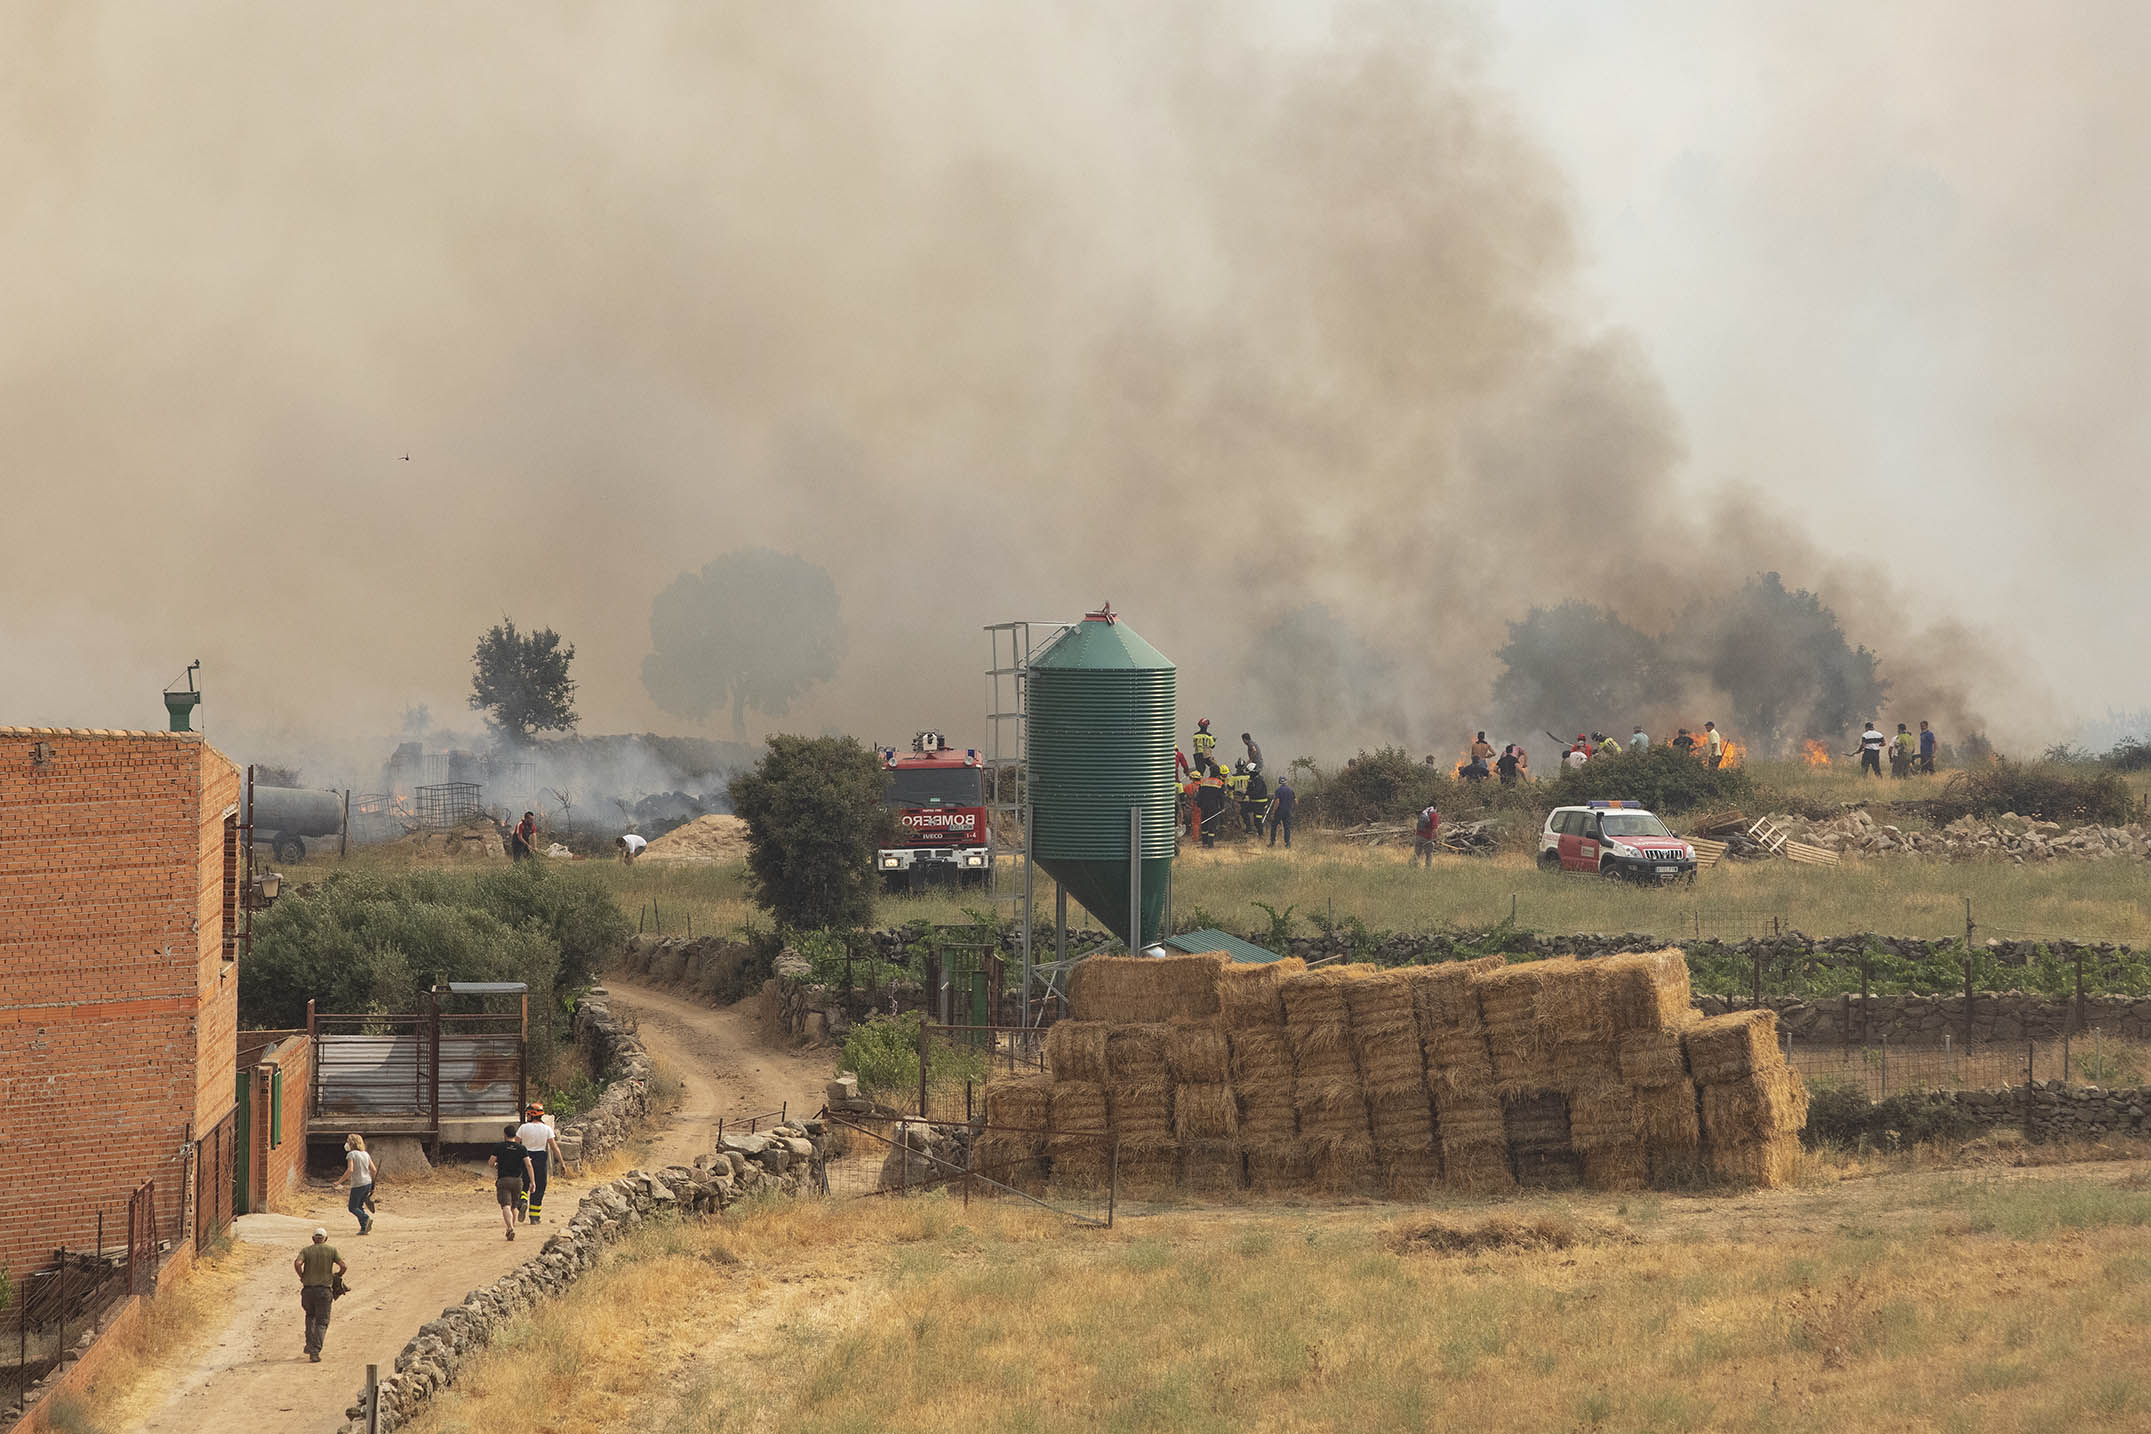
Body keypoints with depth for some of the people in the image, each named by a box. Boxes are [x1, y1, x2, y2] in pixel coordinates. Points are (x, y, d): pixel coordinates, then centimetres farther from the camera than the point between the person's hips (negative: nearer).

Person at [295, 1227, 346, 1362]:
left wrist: (302, 1277, 0)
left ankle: (309, 1344, 16)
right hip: (324, 1290, -1)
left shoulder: (306, 1251, 3)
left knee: (310, 1316, 27)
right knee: (321, 1322, 3)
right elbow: (344, 1266, -7)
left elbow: (297, 1263, -16)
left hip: (308, 1289, 1)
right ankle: (315, 1351, -12)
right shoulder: (331, 1250, 2)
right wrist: (336, 1277, 11)